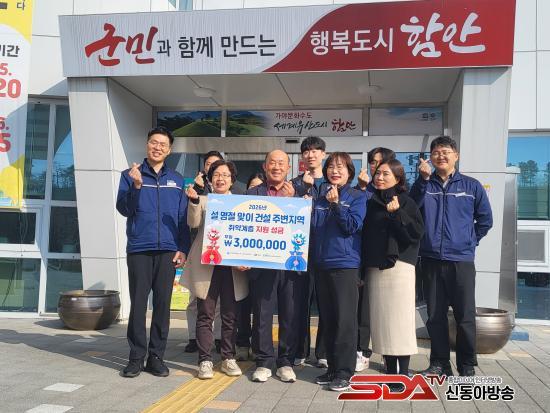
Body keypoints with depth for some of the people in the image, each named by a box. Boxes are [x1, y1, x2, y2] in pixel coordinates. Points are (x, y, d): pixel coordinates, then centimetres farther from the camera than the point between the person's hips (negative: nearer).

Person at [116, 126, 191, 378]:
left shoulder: (176, 180, 12)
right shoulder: (130, 175, 6)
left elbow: (183, 218, 12)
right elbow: (123, 209, -3)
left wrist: (183, 249, 3)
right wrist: (136, 186, -18)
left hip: (168, 251, 2)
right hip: (139, 249, -2)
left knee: (163, 304, 4)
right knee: (138, 304, 0)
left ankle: (156, 356, 12)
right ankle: (136, 357, 8)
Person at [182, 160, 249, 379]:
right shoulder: (202, 200, 9)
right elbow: (194, 223, -7)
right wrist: (193, 201, -23)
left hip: (232, 265, 2)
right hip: (206, 265, -1)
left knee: (230, 315, 7)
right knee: (205, 315, 1)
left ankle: (228, 358, 18)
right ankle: (205, 361, 7)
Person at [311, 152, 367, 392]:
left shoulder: (357, 197, 0)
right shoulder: (320, 199, 15)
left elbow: (352, 226, -12)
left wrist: (336, 203, -16)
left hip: (345, 264, -5)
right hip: (322, 264, 6)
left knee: (345, 320, -5)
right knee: (327, 319, 10)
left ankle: (344, 372, 2)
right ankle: (332, 367, 20)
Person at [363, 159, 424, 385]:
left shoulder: (405, 202, 0)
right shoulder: (371, 203, 14)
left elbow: (416, 232, -10)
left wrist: (397, 213, -18)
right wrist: (362, 269, 11)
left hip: (399, 266, -5)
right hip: (375, 268, 5)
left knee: (400, 319, -6)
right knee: (381, 320, 5)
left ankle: (403, 372, 1)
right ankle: (390, 370, 14)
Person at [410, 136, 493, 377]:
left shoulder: (472, 186, 4)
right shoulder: (425, 185, 6)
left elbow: (485, 219, 11)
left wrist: (470, 241, 5)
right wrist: (423, 179, -21)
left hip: (461, 260, -1)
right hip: (431, 260, 2)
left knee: (465, 316, 1)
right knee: (435, 316, 9)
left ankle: (467, 366, 13)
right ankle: (439, 363, 21)